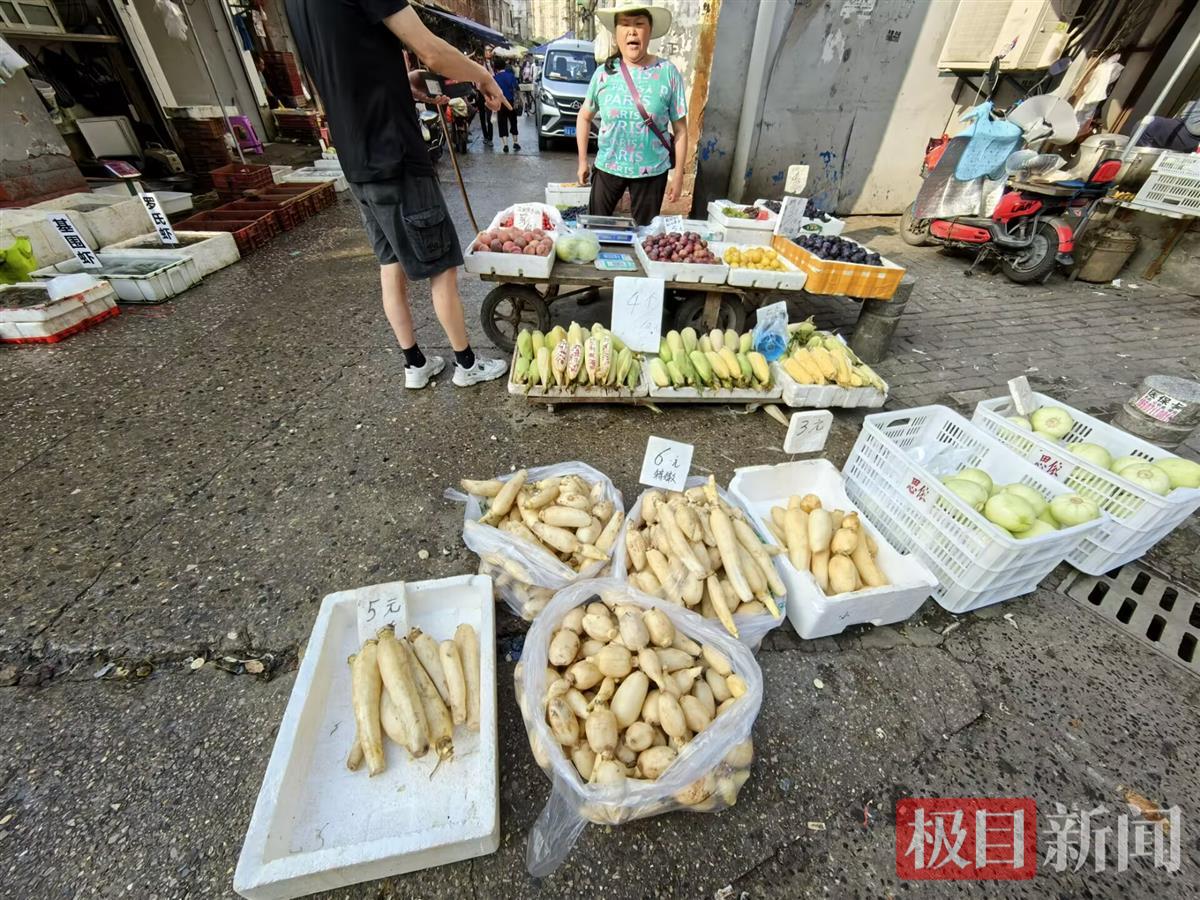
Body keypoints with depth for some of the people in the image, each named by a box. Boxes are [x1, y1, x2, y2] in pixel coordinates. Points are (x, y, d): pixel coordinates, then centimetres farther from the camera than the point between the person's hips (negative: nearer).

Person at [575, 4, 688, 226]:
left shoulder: (668, 73, -5)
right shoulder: (604, 73, 0)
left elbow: (680, 129, -3)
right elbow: (584, 117, 10)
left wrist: (678, 174, -6)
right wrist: (582, 161, 6)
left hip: (652, 171, -1)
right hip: (608, 167, 2)